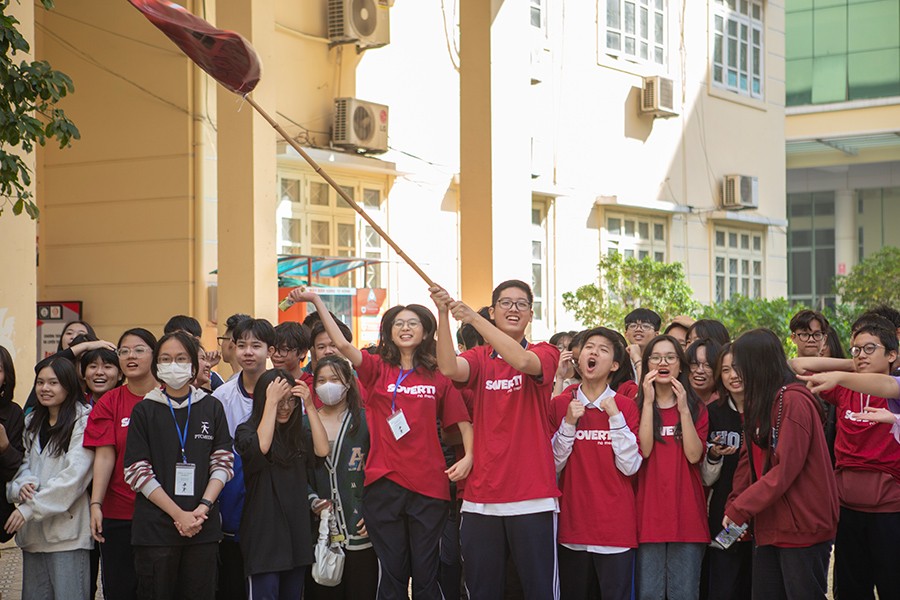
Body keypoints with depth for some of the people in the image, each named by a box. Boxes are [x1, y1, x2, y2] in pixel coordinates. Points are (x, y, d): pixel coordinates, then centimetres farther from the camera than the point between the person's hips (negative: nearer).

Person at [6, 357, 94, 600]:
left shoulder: (83, 420, -8)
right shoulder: (32, 421, 16)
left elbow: (74, 475, -15)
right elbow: (24, 463, 14)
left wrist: (30, 509, -15)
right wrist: (21, 486, -10)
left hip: (67, 529, -7)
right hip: (32, 531, 7)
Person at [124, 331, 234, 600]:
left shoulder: (212, 407, 9)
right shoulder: (144, 410, 3)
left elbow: (223, 462, 5)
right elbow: (136, 471, -3)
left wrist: (203, 507, -10)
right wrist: (178, 514, -11)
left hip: (203, 527, 1)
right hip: (155, 527, -1)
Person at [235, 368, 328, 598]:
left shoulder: (299, 434, 10)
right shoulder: (246, 431, -3)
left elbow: (322, 450, -7)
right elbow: (262, 446, -24)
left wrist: (310, 406, -8)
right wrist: (271, 402, -19)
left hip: (297, 530, 5)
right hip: (263, 533, -5)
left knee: (293, 592, 12)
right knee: (264, 592, -7)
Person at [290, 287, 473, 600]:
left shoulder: (438, 377, 5)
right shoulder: (377, 368, 4)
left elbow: (462, 421, 8)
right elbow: (342, 344, -10)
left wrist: (468, 457, -8)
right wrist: (316, 300, -15)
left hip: (428, 486, 0)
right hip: (383, 483, 0)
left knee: (425, 574, 5)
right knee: (392, 573, 7)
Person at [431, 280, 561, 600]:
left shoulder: (545, 354, 4)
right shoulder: (479, 358, 10)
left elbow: (523, 361, -19)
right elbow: (450, 368, -13)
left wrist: (473, 318, -24)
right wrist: (443, 314, -23)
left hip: (532, 498, -2)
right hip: (480, 498, 2)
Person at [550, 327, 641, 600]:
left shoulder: (625, 406, 1)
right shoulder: (559, 405, 5)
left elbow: (630, 466, -6)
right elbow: (553, 465, 2)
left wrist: (615, 416, -11)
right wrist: (568, 423, -9)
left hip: (616, 525, -2)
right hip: (573, 523, 2)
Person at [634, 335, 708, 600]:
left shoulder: (697, 408, 11)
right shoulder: (636, 406, 9)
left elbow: (694, 455, -5)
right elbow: (643, 449, -10)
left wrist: (683, 409, -9)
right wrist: (648, 401, -10)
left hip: (687, 514, 1)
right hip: (649, 513, -1)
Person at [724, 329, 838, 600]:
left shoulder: (794, 401, -15)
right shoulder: (758, 404, 14)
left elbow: (785, 469, -20)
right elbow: (748, 462, 12)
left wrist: (739, 509, -16)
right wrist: (733, 506, -2)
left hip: (802, 527, -8)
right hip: (769, 526, 8)